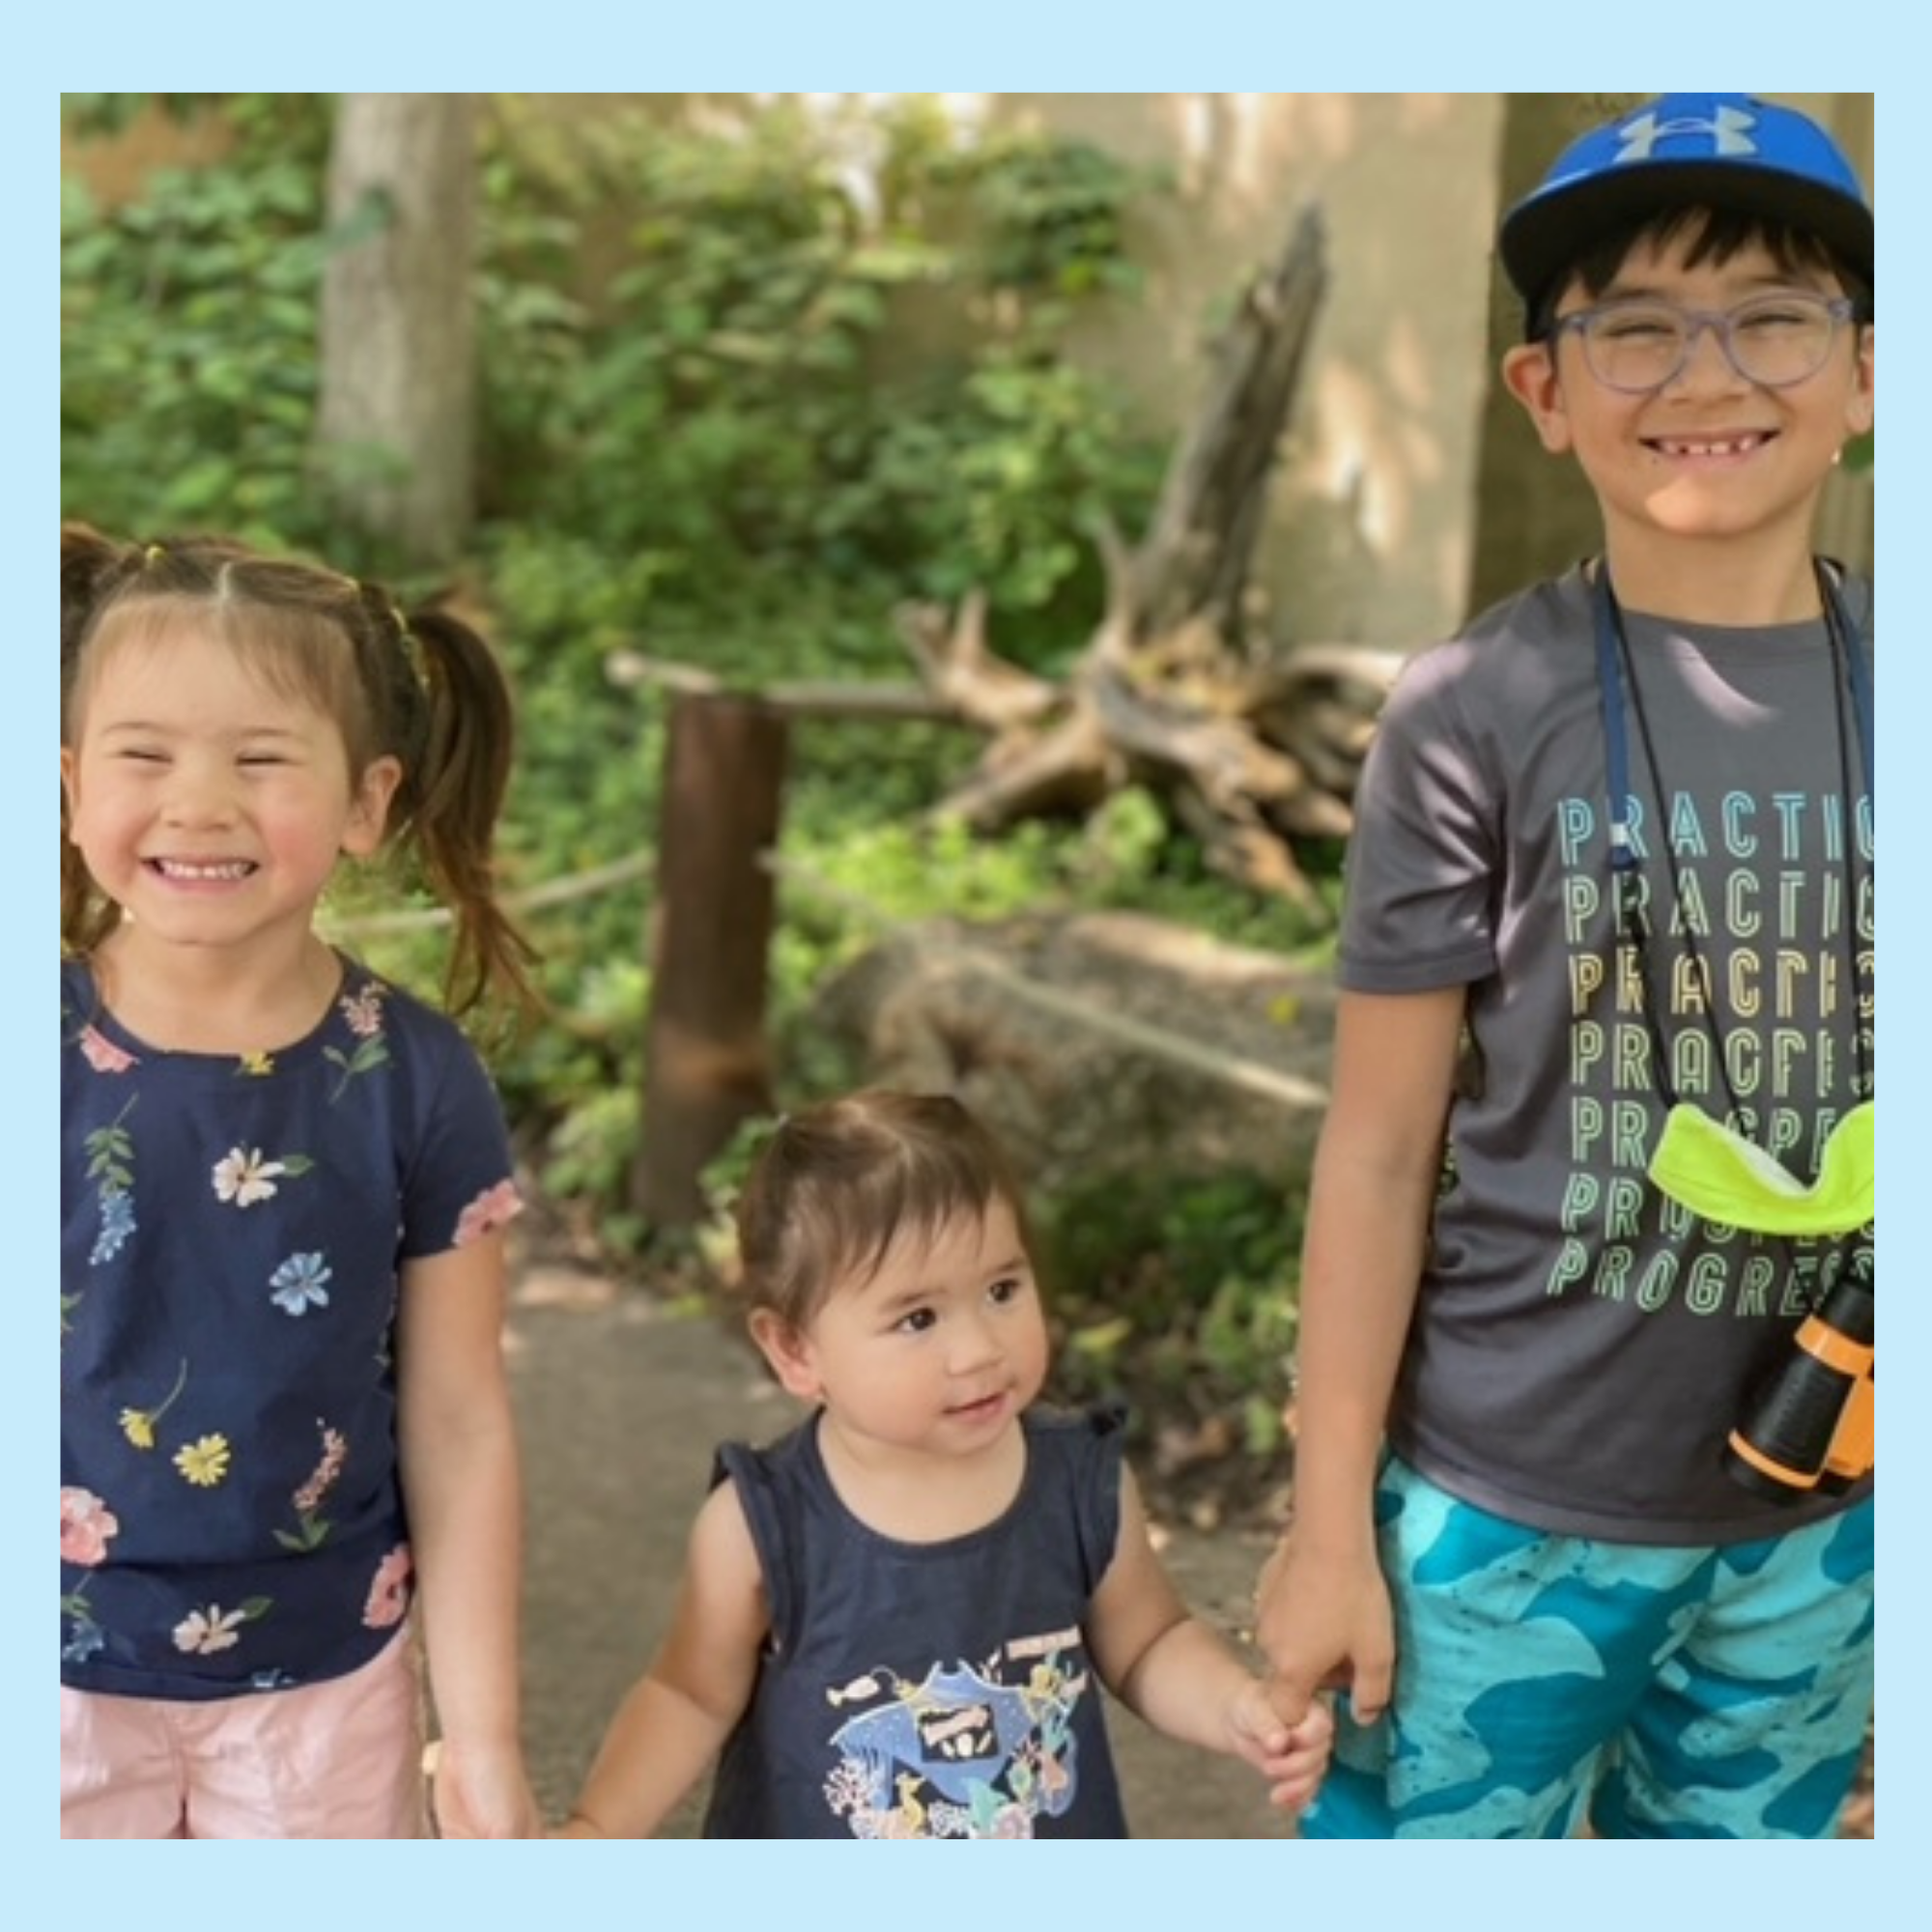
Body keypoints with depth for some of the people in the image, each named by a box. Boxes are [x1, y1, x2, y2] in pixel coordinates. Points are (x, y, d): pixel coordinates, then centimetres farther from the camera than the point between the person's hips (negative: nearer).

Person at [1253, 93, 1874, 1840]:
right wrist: (1329, 1525, -5)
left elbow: (1872, 1079, 6)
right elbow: (1380, 1147, -7)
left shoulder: (1886, 691, -1)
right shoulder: (1480, 714, -11)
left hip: (1820, 1512, 4)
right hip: (1509, 1503, -3)